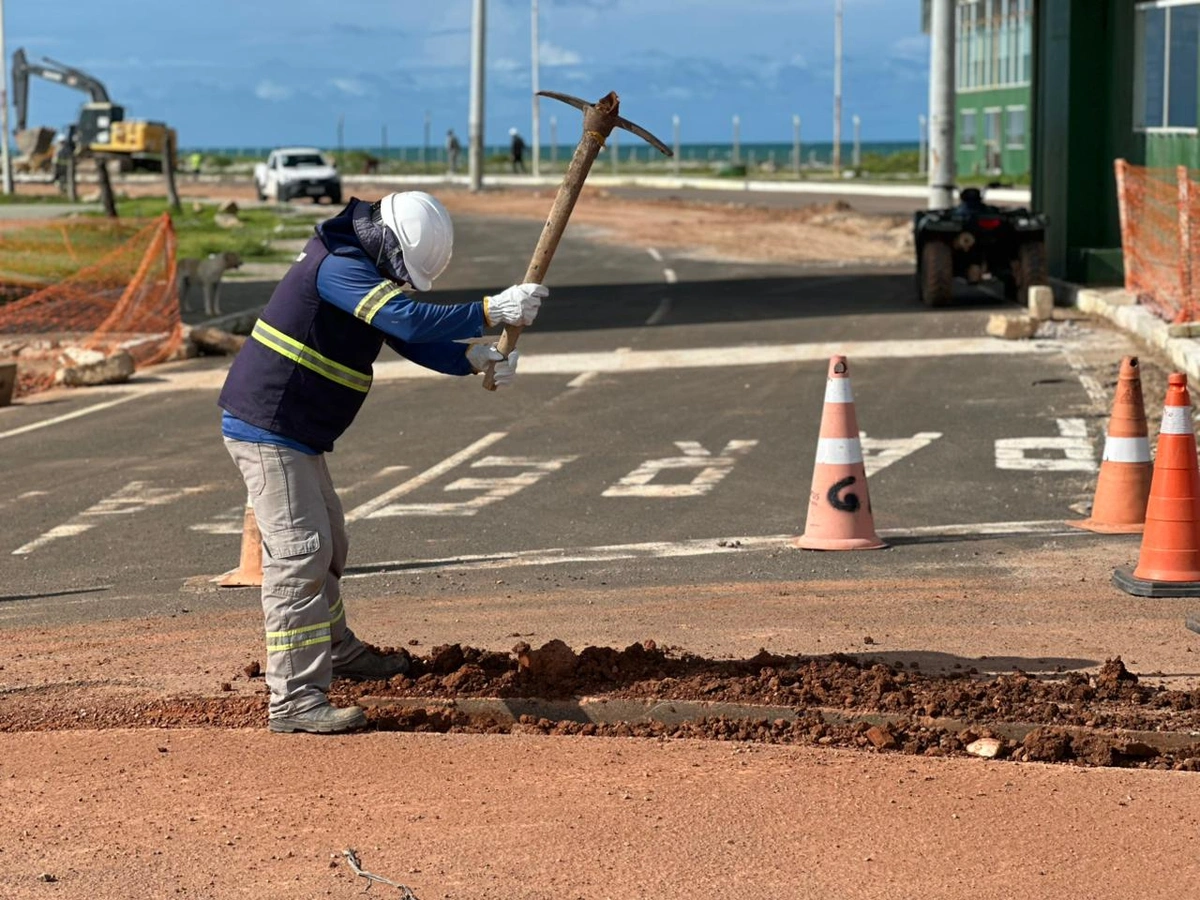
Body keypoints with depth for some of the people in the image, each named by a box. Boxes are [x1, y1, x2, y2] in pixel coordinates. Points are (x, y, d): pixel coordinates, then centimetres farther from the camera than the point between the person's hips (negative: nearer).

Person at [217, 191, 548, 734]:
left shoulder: (364, 270, 13)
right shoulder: (339, 267, -21)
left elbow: (413, 343, 14)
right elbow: (411, 320, -32)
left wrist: (476, 359, -1)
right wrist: (491, 311, -29)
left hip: (293, 434, 11)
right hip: (267, 427, -11)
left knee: (327, 543, 24)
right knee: (299, 553, -15)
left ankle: (335, 652, 44)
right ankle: (295, 698, -16)